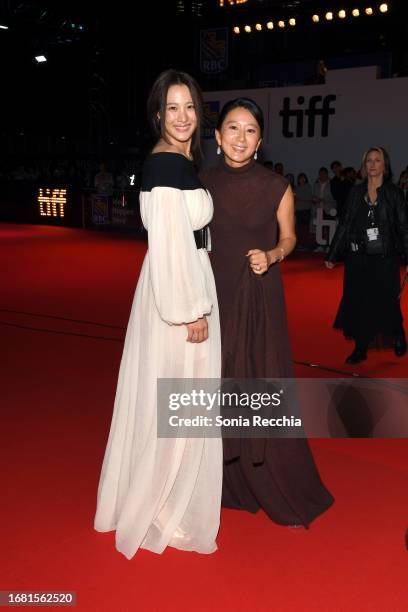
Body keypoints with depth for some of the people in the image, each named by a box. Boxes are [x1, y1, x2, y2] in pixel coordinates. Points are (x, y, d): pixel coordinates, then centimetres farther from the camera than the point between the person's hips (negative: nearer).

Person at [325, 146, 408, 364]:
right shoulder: (356, 192, 6)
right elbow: (344, 224, 8)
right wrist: (333, 255, 8)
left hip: (385, 258, -2)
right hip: (358, 258, 3)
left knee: (386, 301, 3)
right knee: (358, 303, 5)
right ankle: (361, 348, 18)